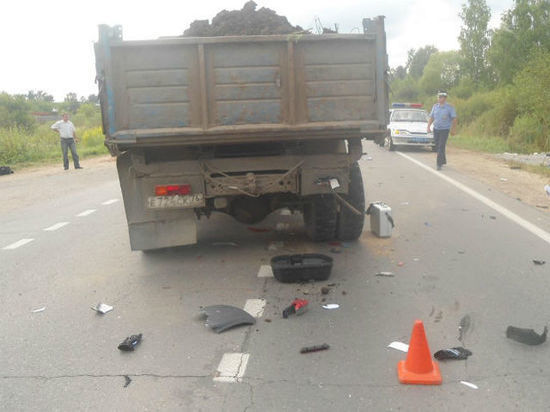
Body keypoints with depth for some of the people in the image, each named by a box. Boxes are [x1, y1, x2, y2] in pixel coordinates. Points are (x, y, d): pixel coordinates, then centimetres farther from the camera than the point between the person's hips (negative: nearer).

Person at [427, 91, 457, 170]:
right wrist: (428, 127, 0)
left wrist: (453, 130, -2)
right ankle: (443, 161, 30)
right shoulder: (435, 106, 4)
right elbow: (431, 117, 10)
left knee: (441, 147, -12)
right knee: (437, 147, 10)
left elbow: (454, 119, -2)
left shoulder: (449, 107, -6)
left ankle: (439, 164, -10)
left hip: (445, 129, -4)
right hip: (436, 129, 4)